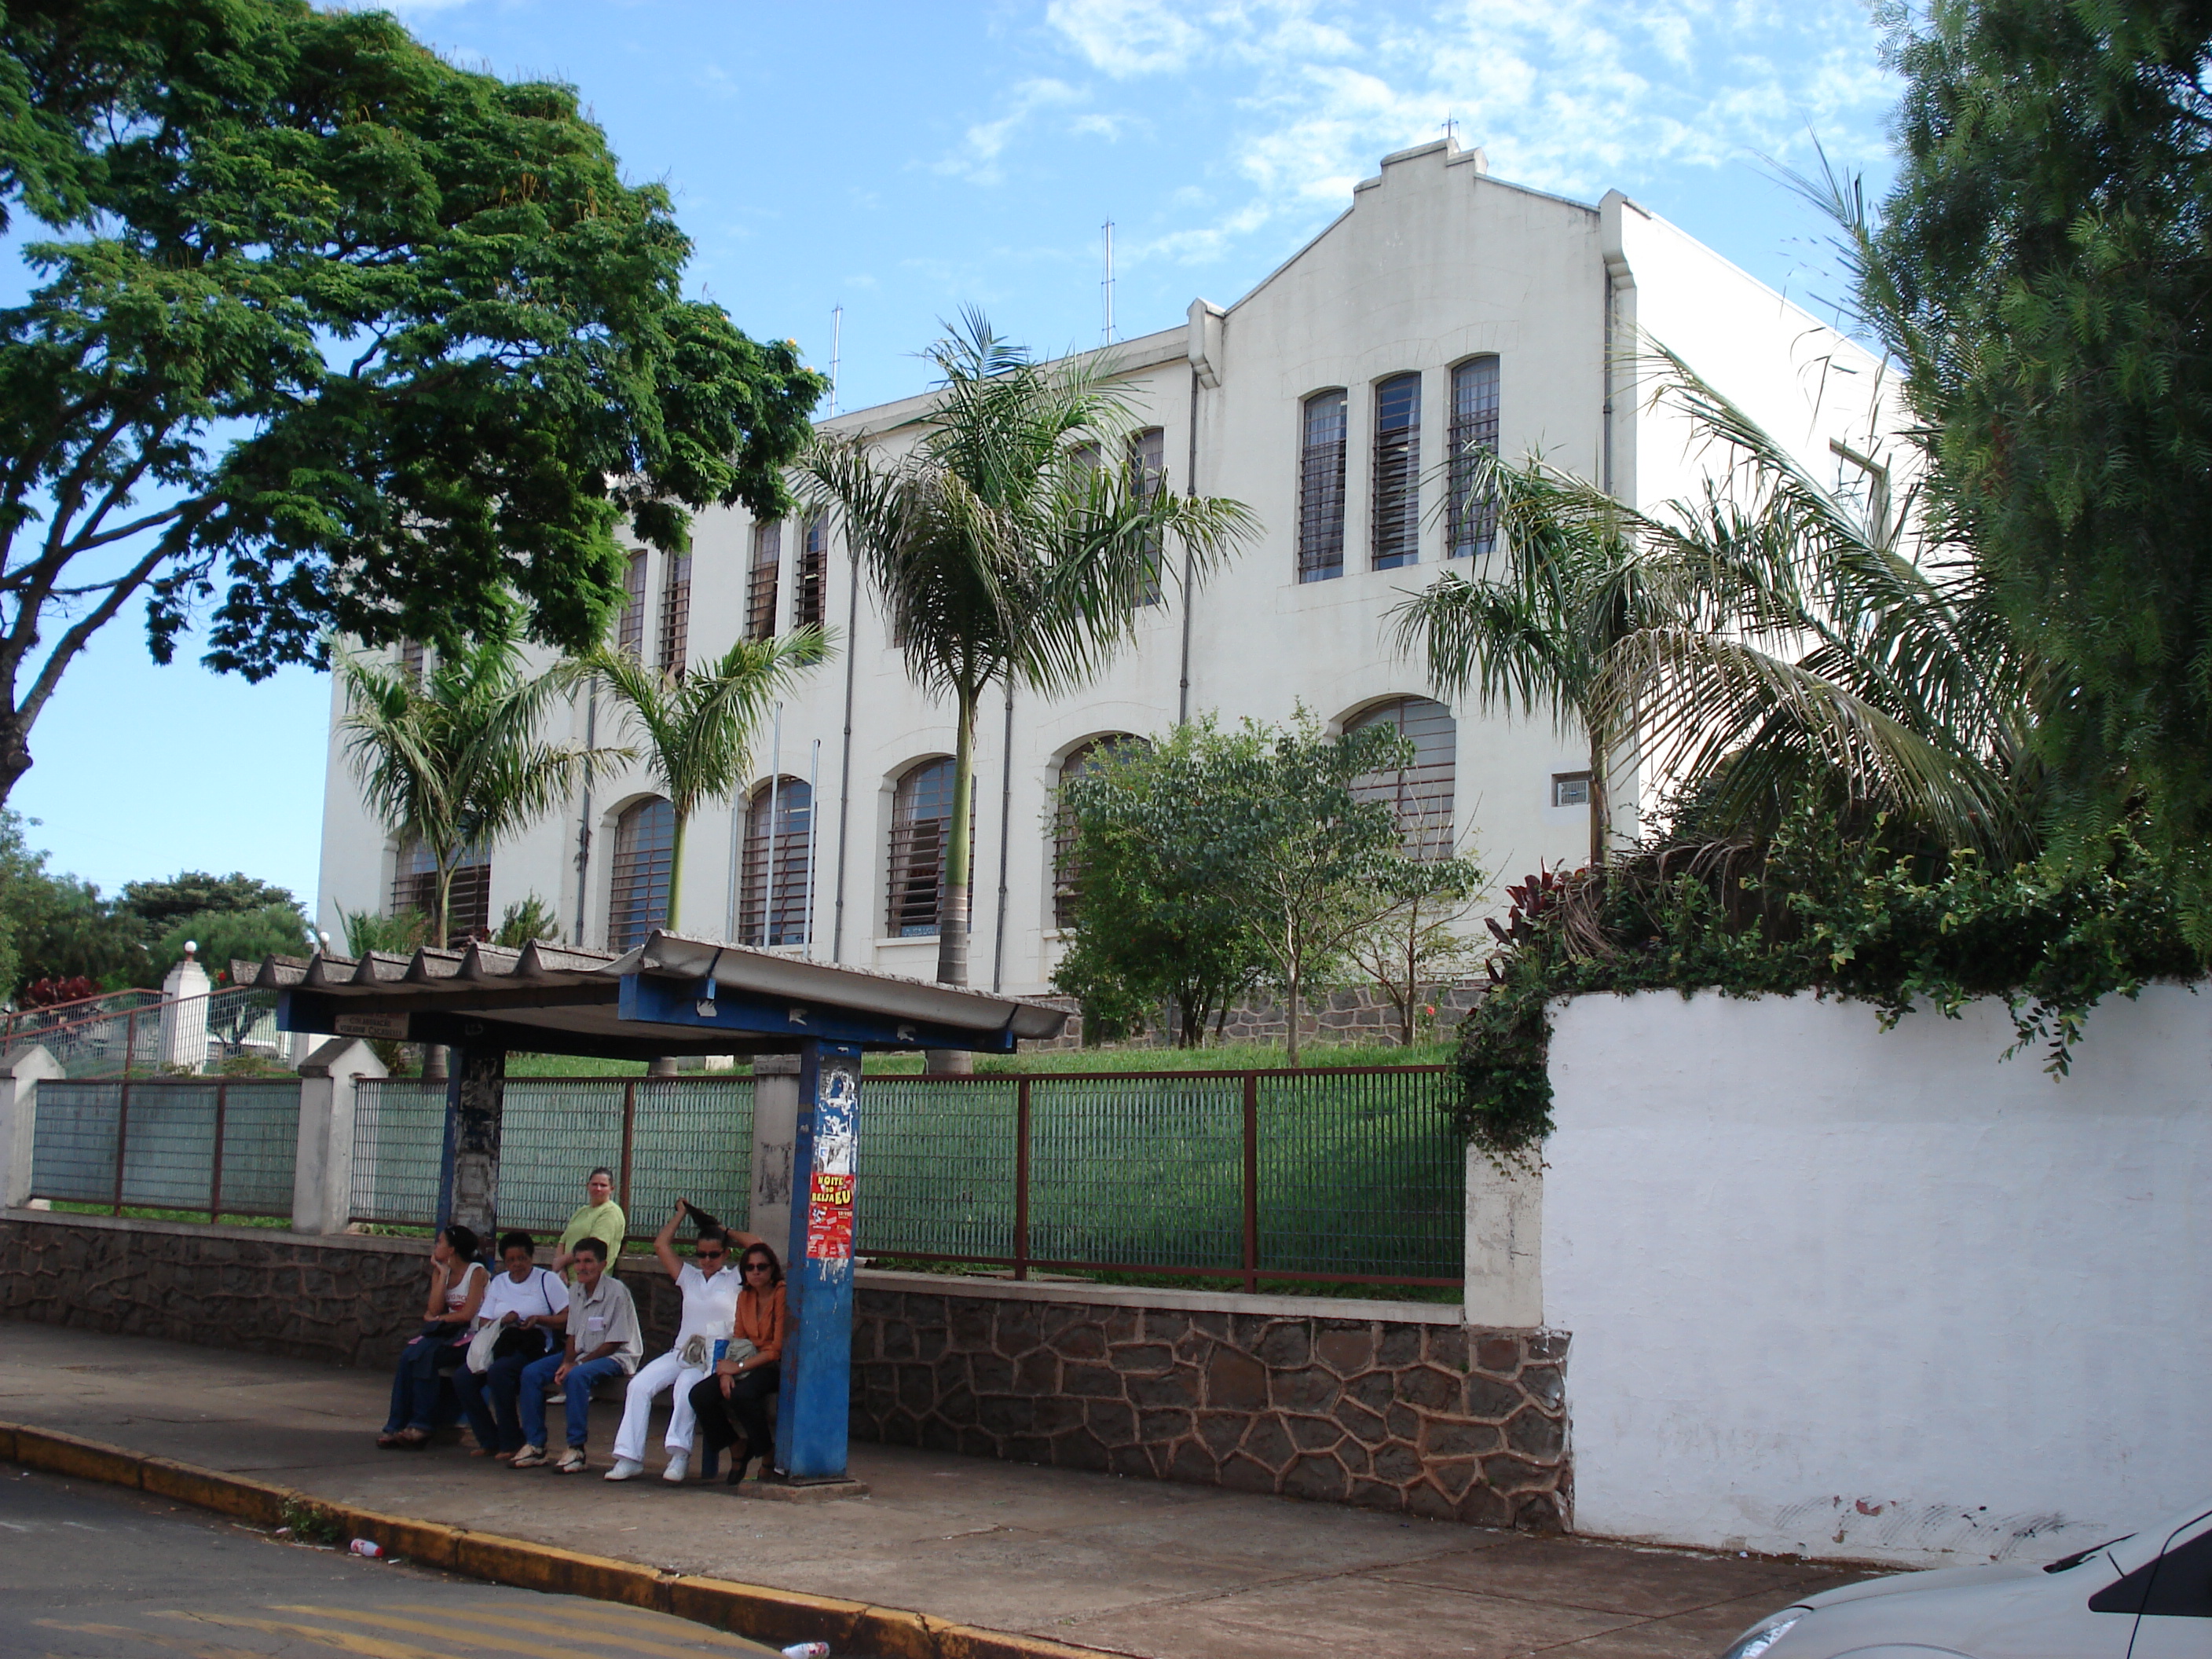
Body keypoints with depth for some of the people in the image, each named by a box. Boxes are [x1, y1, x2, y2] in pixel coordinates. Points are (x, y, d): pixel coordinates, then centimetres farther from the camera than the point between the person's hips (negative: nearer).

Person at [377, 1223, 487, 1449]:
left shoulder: (476, 1272, -6)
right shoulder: (440, 1271, 13)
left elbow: (468, 1314, -14)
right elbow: (433, 1310, 0)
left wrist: (436, 1319, -2)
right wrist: (442, 1274, 0)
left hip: (469, 1337, -6)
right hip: (445, 1334, 6)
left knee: (424, 1356, -29)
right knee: (408, 1355, -22)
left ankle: (420, 1425, -22)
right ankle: (396, 1425, -21)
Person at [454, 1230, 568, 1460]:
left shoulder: (547, 1280, 6)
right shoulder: (499, 1283, 21)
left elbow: (568, 1318, -2)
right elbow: (483, 1324, 13)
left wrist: (539, 1319, -16)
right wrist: (503, 1321, -8)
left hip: (534, 1348, -5)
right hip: (500, 1346, 5)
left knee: (498, 1372, -34)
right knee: (462, 1378, -21)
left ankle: (511, 1443, -22)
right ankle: (489, 1440, -9)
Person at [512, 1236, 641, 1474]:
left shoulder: (617, 1292, -16)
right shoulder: (575, 1292, 7)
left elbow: (613, 1343, -16)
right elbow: (572, 1334, 12)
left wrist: (577, 1364, -19)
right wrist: (567, 1362, -8)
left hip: (615, 1358, -8)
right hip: (581, 1354, 8)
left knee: (578, 1376, -36)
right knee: (531, 1373, -8)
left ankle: (576, 1449, -28)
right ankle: (534, 1445, -3)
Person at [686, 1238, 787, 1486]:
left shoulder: (783, 1296, -12)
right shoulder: (745, 1297, 11)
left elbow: (778, 1349, -16)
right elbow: (737, 1340, 11)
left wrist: (738, 1367, -18)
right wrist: (726, 1372, -8)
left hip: (777, 1366, -7)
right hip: (749, 1363, 7)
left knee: (742, 1395, -36)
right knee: (700, 1394, -16)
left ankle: (769, 1457, -11)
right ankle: (737, 1447, 7)